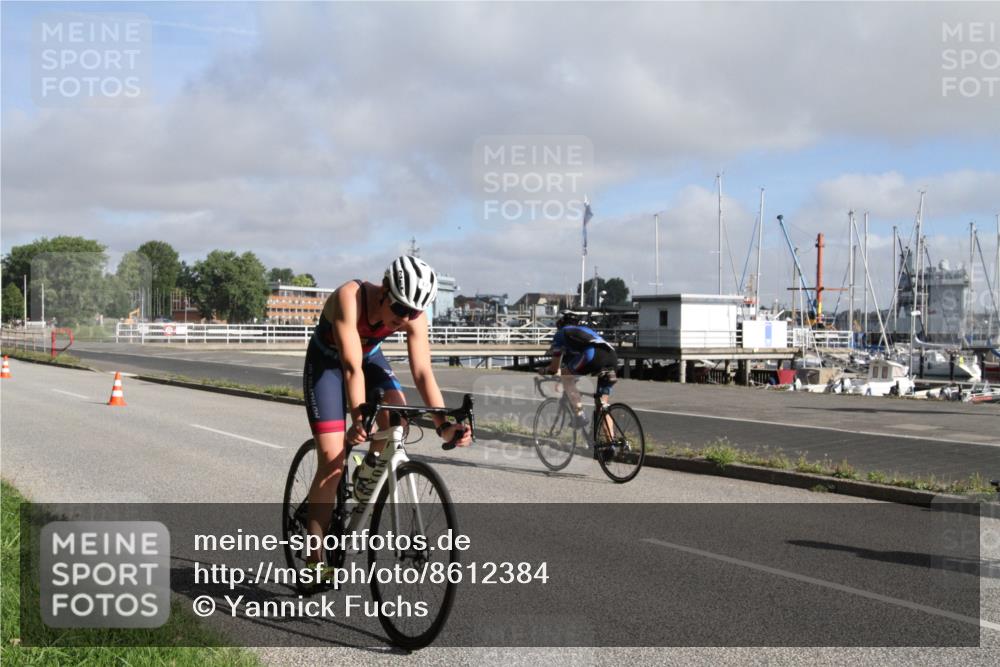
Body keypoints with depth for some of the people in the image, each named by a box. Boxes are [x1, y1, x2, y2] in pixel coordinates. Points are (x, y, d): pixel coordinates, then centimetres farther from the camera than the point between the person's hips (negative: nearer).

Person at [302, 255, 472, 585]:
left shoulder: (414, 317, -24)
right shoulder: (350, 297, -36)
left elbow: (422, 372, -27)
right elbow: (351, 367, -42)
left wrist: (444, 424, -38)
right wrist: (358, 416, -53)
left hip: (370, 357, 4)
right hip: (327, 362, -4)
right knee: (332, 459, -13)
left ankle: (369, 474, 3)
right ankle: (313, 557, -3)